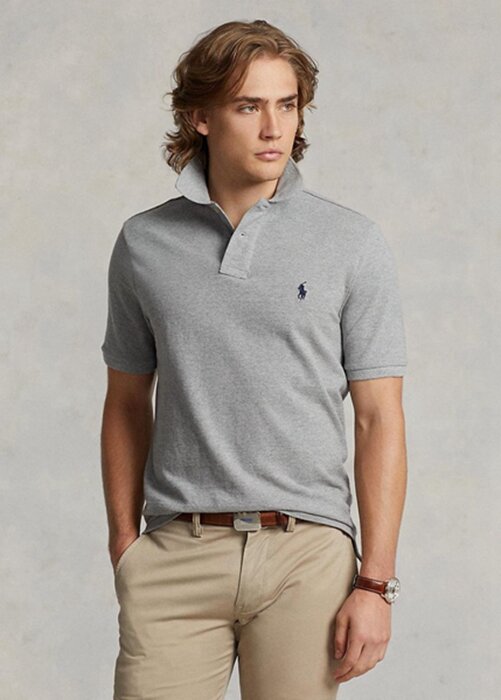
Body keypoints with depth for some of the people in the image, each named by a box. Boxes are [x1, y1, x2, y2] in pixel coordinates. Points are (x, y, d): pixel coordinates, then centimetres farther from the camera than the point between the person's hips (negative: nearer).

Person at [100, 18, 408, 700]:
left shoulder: (354, 244, 0)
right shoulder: (144, 243, 7)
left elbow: (379, 420, -1)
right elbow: (127, 404, 13)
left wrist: (375, 583, -6)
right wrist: (124, 546, 7)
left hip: (307, 553, -1)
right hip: (177, 554, 1)